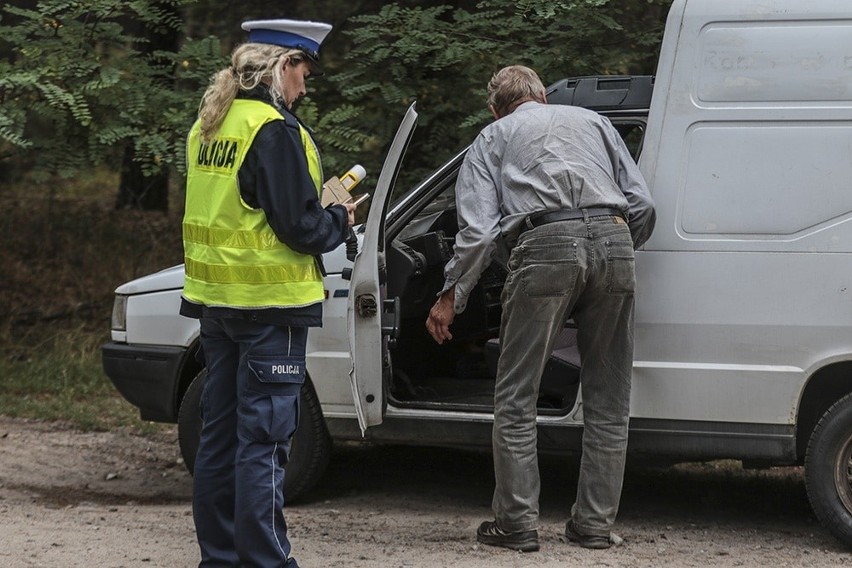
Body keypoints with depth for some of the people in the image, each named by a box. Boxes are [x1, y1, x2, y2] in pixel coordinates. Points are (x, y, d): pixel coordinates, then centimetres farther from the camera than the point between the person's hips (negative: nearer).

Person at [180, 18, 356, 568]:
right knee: (263, 440, -5)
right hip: (269, 301, -8)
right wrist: (340, 220, 2)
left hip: (215, 297, 8)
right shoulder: (274, 130, -17)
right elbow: (300, 226, -19)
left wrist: (321, 213, 16)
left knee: (220, 433, 14)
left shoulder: (208, 126, 11)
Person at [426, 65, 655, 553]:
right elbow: (643, 207, 20)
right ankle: (596, 522, 13)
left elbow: (478, 230, 7)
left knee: (516, 395, 6)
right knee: (608, 398, 12)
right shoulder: (593, 121, 30)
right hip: (612, 240, 3)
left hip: (547, 246, -3)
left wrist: (451, 298, 14)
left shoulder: (494, 137, 21)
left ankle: (518, 523, 4)